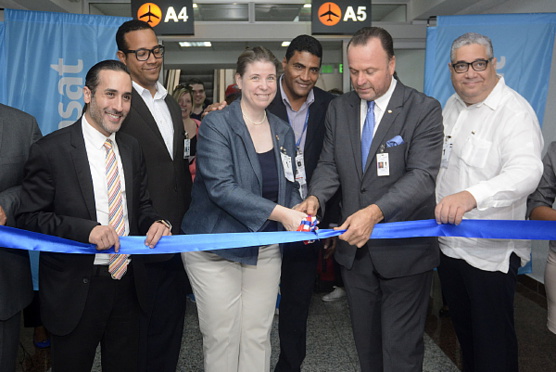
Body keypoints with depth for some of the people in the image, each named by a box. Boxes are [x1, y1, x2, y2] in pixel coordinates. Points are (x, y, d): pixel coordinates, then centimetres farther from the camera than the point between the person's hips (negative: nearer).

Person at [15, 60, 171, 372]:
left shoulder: (132, 148, 6)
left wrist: (156, 222, -11)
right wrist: (86, 229, -25)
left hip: (128, 284, 5)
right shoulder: (50, 150, -11)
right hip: (75, 290, -4)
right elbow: (29, 218, -11)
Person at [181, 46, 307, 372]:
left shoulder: (284, 132, 8)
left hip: (266, 249, 5)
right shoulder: (216, 125, -10)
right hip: (215, 247, -4)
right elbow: (221, 186, -21)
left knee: (258, 338, 11)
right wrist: (280, 214, -27)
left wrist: (298, 213, -9)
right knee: (222, 338, 5)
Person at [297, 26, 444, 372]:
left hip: (404, 252, -4)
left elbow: (422, 175, -22)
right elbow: (329, 165, 6)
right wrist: (315, 197, -16)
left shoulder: (424, 110, -12)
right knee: (366, 342, 21)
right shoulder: (339, 109, 4)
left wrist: (375, 212, -36)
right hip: (355, 248, 5)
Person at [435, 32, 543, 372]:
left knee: (493, 340, 7)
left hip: (491, 251, -7)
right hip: (450, 243, 7)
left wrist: (471, 196, -50)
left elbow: (527, 171, -34)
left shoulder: (515, 111, -17)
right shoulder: (452, 106, 8)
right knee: (463, 327, 23)